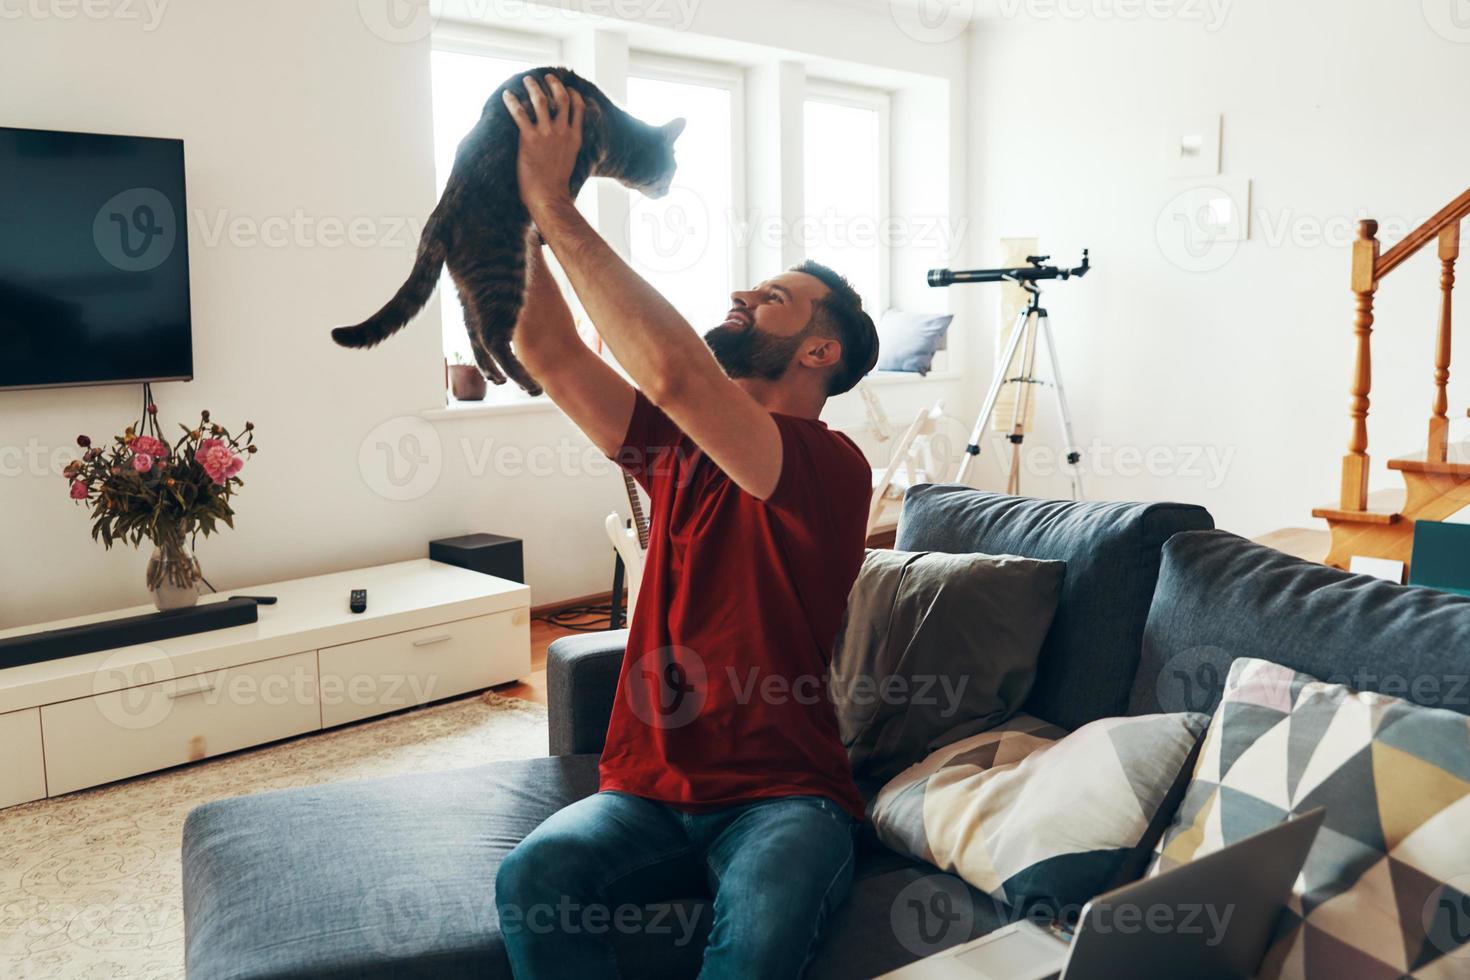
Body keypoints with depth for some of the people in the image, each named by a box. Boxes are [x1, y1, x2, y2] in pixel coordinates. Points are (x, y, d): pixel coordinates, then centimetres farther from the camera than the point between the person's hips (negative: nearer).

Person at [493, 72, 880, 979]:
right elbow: (547, 351, 2)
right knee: (534, 879, -25)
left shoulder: (830, 468, -12)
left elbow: (675, 373, -28)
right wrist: (517, 207, -5)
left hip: (783, 795, -4)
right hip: (648, 792, 5)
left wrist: (557, 207, -23)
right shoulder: (679, 445, 9)